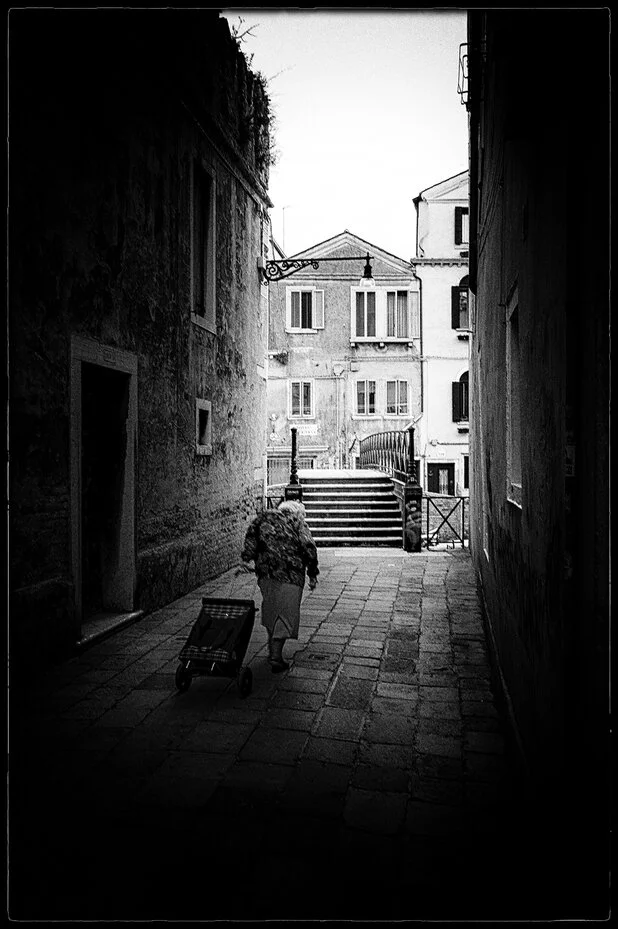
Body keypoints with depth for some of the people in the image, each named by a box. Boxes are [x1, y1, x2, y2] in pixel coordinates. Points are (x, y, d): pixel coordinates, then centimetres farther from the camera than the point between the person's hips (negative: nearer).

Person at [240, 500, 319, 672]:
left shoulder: (266, 516, 18)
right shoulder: (298, 523, 9)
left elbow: (252, 532, 1)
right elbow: (309, 548, -2)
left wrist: (248, 554, -2)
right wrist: (312, 574, 3)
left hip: (265, 572, 4)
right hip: (290, 574, -3)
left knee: (270, 609, 21)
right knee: (285, 613, 3)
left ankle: (272, 650, 30)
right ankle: (276, 658, -1)